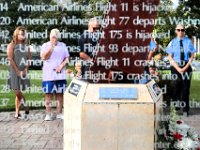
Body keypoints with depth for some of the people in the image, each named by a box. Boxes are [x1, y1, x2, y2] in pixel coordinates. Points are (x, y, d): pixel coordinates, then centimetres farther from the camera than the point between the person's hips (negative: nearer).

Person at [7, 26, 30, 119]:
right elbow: (10, 59, -7)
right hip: (14, 71, -3)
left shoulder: (26, 46, 12)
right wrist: (18, 71, -12)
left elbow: (29, 59, 10)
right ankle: (25, 107, 9)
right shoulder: (11, 45, 0)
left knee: (19, 92, 4)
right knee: (17, 91, -9)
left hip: (23, 72, 3)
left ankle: (17, 113, 7)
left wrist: (25, 70, -5)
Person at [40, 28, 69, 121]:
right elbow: (43, 57, -7)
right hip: (48, 75, -2)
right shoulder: (45, 45, 6)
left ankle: (59, 113, 9)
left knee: (60, 93, 3)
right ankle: (48, 114, 1)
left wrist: (61, 65, -8)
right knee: (48, 93, -3)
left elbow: (67, 58, 8)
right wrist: (51, 47, -15)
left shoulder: (63, 45, 12)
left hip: (60, 74, 2)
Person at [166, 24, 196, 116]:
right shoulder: (172, 42, -1)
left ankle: (185, 109, 12)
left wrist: (185, 67, -11)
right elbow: (170, 57, -1)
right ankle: (175, 108, 15)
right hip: (175, 67, 0)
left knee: (185, 88, 4)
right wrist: (178, 68, -11)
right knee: (176, 88, 4)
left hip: (186, 67, 0)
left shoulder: (189, 42, -1)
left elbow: (192, 56, 0)